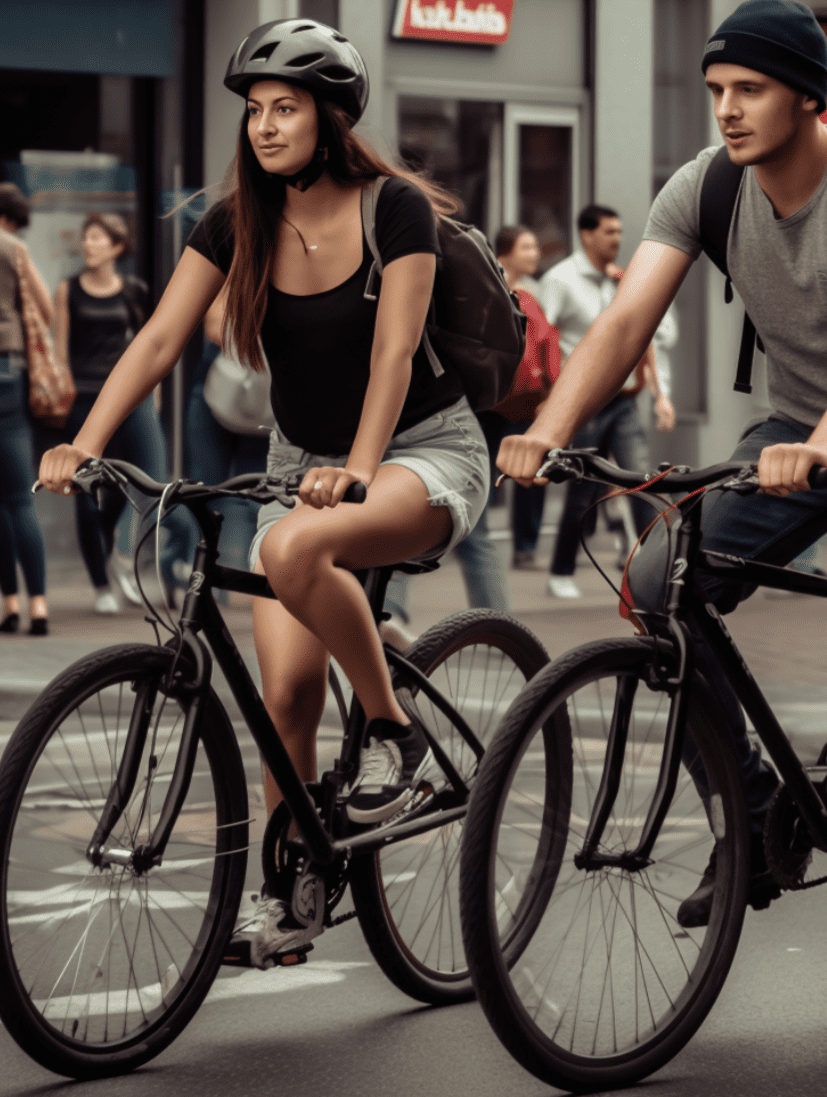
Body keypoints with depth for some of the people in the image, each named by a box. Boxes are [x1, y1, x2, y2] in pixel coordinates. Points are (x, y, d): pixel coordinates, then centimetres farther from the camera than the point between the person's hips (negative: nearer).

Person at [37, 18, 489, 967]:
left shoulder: (395, 208, -14)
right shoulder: (236, 225, -2)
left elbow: (393, 351, -24)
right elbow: (159, 339, -10)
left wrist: (356, 469, -39)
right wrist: (85, 444, -25)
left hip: (425, 451, -5)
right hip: (302, 461, 5)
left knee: (295, 548, -37)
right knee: (284, 691, -9)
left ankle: (393, 731, -17)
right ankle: (293, 892, 10)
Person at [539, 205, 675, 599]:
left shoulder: (622, 281, 13)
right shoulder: (560, 280, -4)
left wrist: (659, 393, 14)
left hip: (623, 401, 5)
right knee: (582, 495, 1)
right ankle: (561, 574, 17)